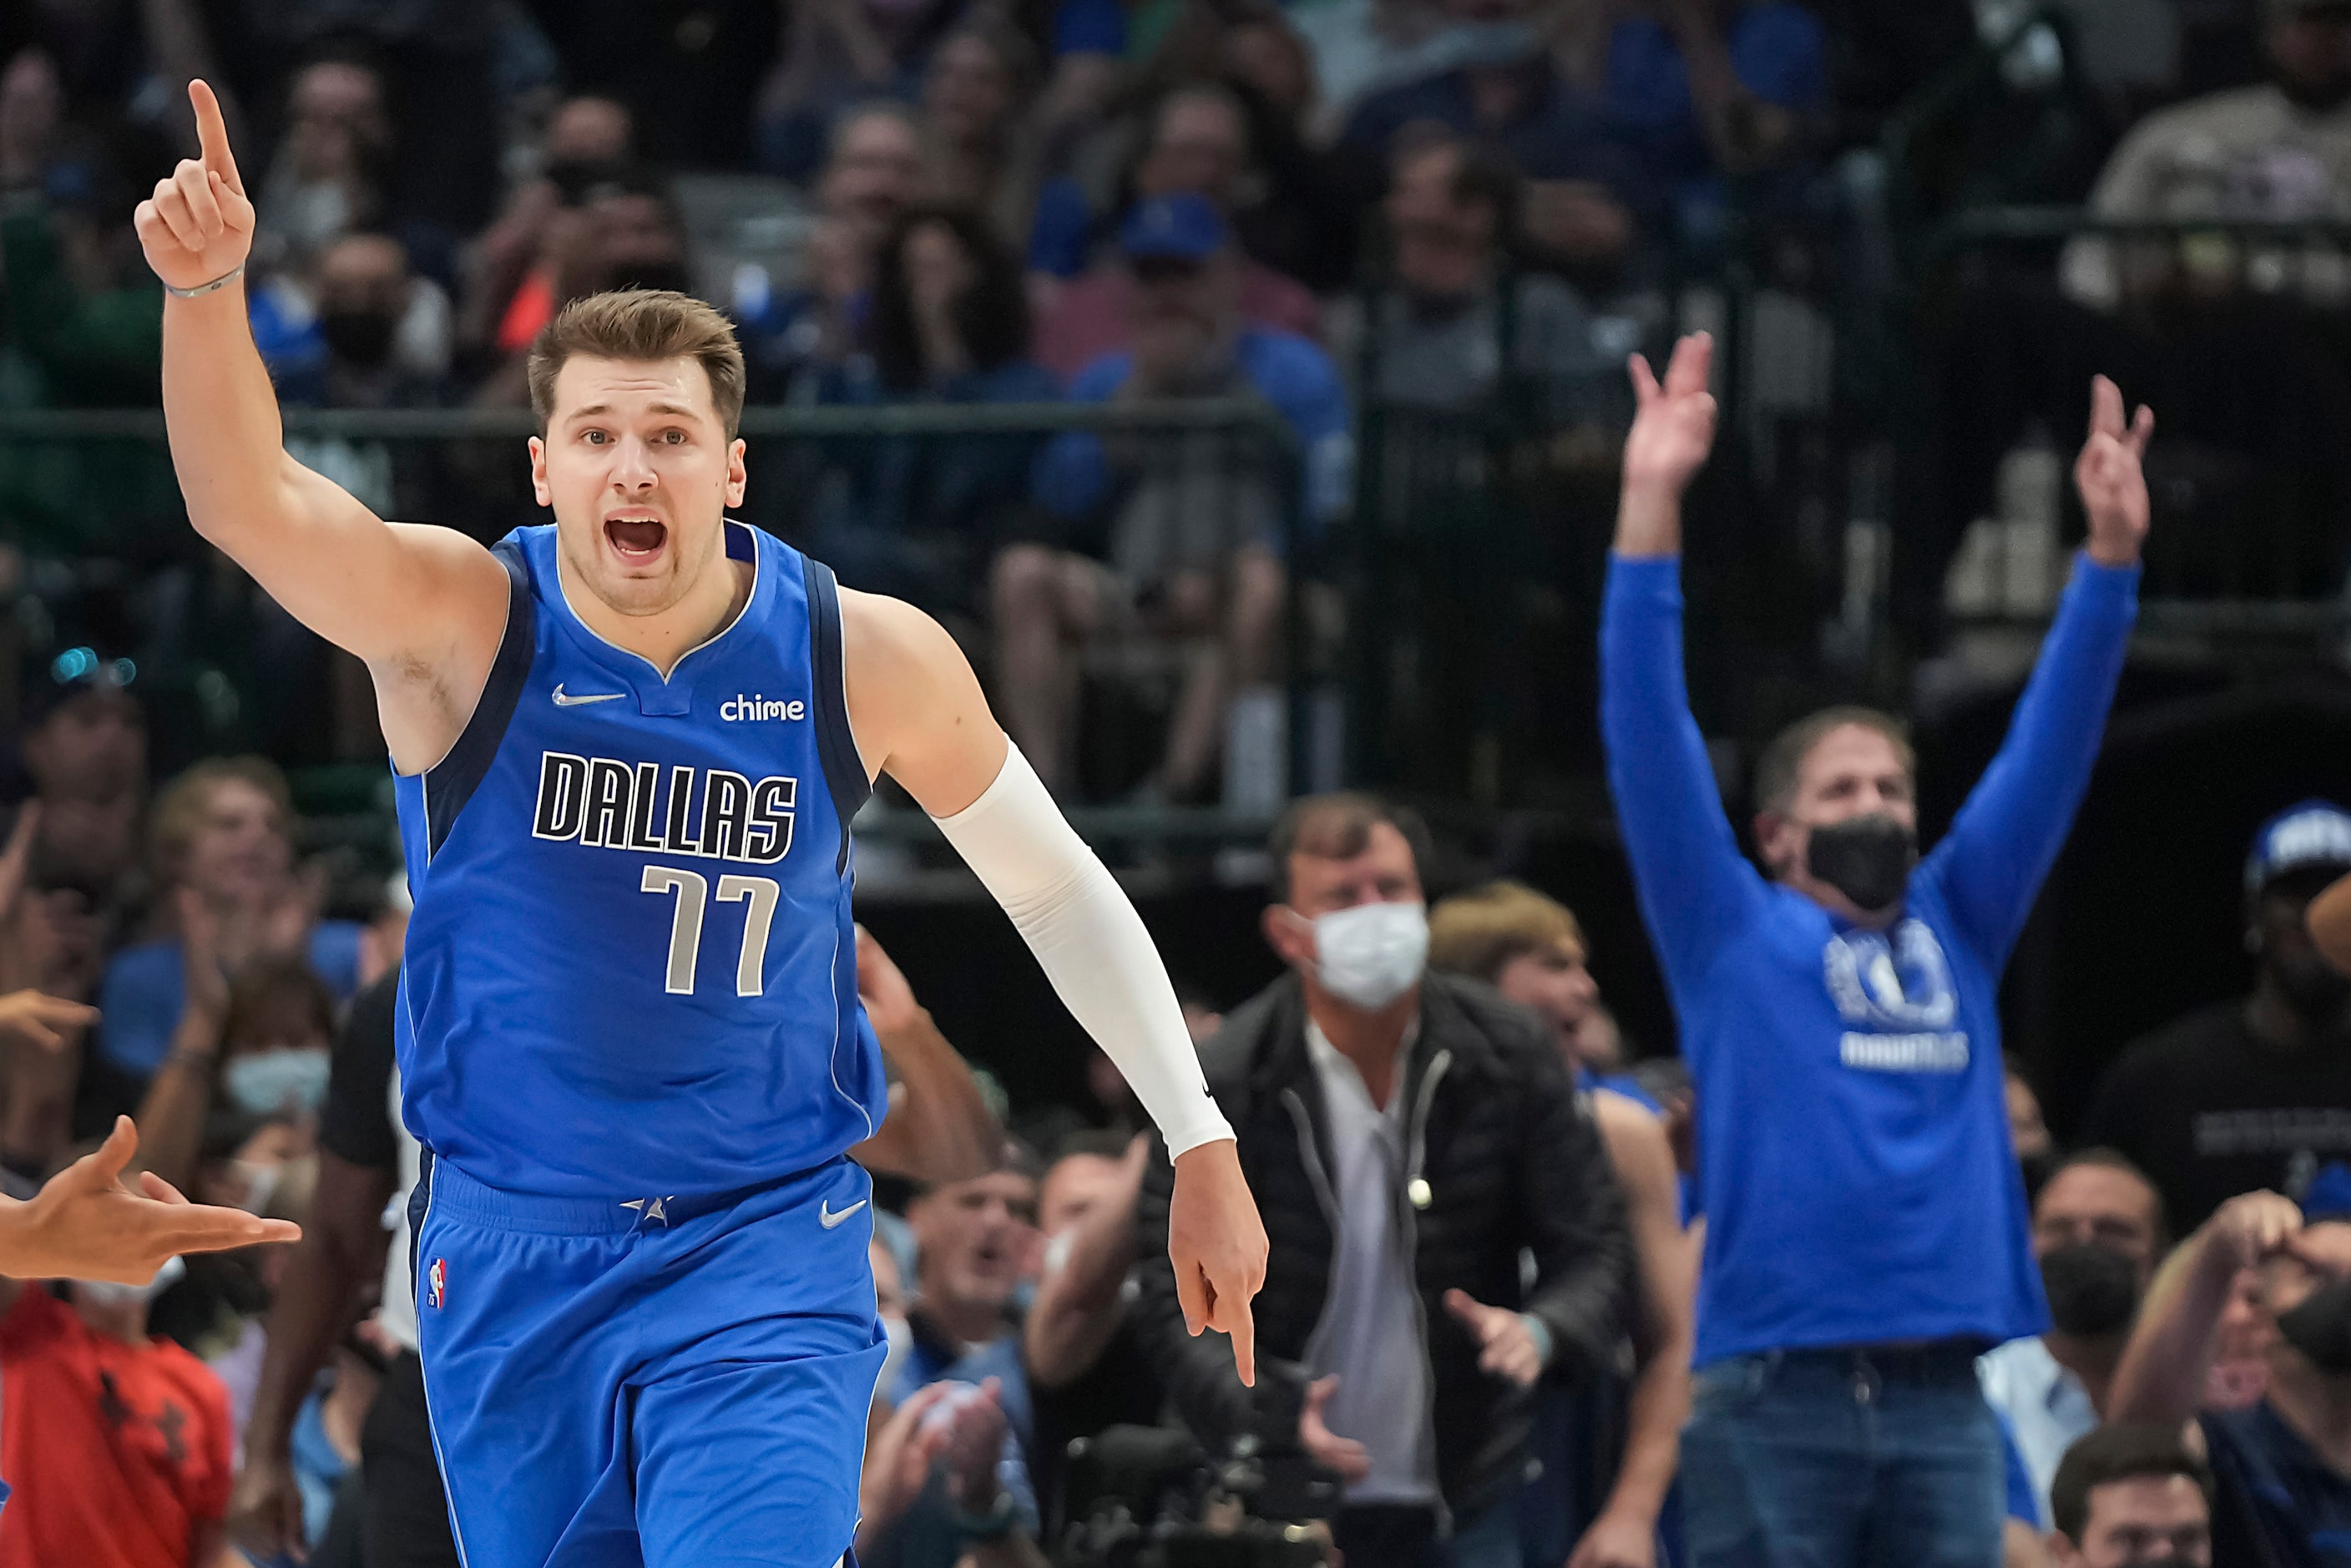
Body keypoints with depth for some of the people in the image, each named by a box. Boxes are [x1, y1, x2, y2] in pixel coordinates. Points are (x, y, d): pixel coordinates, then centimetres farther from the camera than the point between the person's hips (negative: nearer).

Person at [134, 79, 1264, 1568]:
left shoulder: (868, 660, -8)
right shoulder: (464, 623, -12)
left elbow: (1056, 886, 6)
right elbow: (244, 496, -30)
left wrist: (1203, 1143, 6)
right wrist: (207, 286, -49)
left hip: (765, 1256, -1)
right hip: (512, 1259, 1)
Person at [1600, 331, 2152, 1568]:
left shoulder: (1955, 932, 16)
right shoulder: (1733, 937, 7)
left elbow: (2052, 742, 13)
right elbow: (1649, 735, -2)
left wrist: (2111, 550, 4)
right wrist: (1650, 509, -10)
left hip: (1943, 1405, 4)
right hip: (1774, 1404, -4)